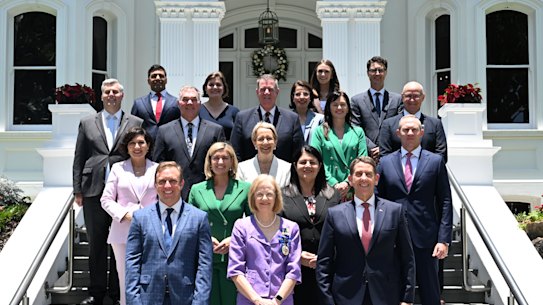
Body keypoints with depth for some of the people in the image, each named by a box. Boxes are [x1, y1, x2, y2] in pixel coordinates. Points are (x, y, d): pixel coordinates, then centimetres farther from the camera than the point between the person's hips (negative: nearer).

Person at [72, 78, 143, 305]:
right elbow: (79, 159, 10)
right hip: (94, 190, 2)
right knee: (96, 242, 8)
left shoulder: (135, 123, 7)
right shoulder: (87, 123, 12)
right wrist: (78, 190, 3)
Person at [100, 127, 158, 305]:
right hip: (123, 231, 1)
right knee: (125, 278, 3)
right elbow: (106, 199, 6)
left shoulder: (157, 169, 8)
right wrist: (125, 215, -8)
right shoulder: (118, 168, 9)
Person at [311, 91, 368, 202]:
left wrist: (348, 183, -10)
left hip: (353, 190, 1)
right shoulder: (319, 132, 9)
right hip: (328, 189, -1)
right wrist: (334, 184, -11)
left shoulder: (358, 132, 14)